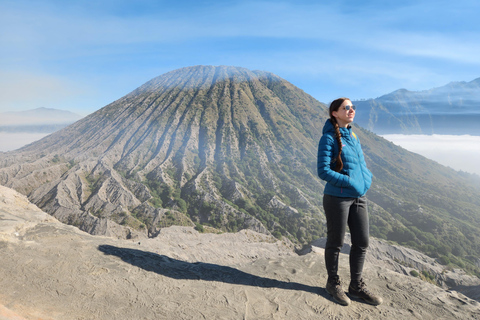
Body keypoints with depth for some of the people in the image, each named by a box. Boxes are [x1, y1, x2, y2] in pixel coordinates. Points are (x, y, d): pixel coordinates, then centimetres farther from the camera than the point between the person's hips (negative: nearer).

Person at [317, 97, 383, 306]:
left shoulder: (353, 136, 10)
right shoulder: (329, 138, -13)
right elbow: (323, 171, -18)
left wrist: (367, 179, -1)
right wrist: (350, 182, -21)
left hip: (359, 198, 7)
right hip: (337, 198, -7)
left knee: (362, 243, 13)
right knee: (335, 243, 9)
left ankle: (356, 286, 33)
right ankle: (333, 284, 31)